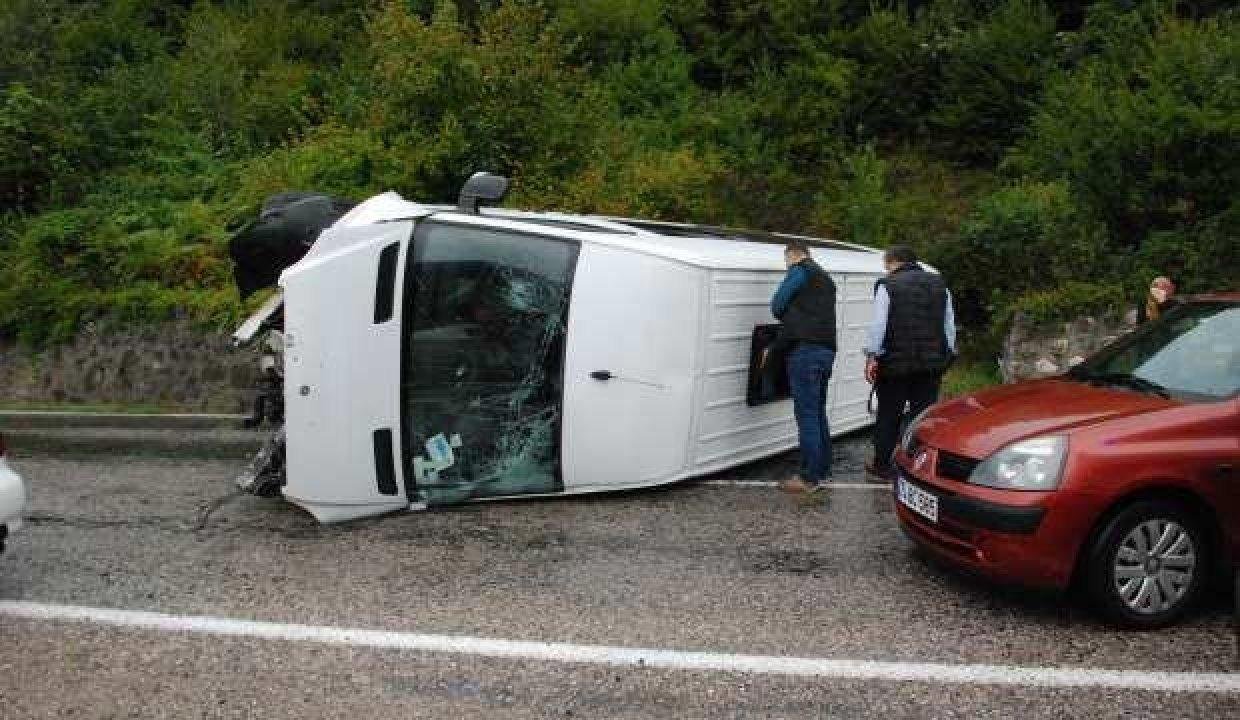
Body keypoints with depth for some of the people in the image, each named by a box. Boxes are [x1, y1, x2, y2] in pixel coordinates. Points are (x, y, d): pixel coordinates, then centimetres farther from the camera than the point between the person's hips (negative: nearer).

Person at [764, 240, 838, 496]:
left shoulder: (800, 271, -2)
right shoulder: (826, 278, 25)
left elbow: (777, 306, -1)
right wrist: (774, 349, 26)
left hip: (806, 350, -9)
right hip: (827, 350, 9)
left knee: (806, 414, -7)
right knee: (818, 413, 15)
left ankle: (809, 478, -5)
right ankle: (822, 472, 21)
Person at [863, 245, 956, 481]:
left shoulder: (888, 285, -6)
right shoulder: (939, 285, 11)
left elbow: (878, 325, -11)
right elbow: (950, 326, 13)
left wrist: (872, 356, -6)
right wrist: (946, 355, 20)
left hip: (895, 363, -4)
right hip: (932, 363, 4)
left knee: (889, 416, 7)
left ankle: (883, 465, 16)